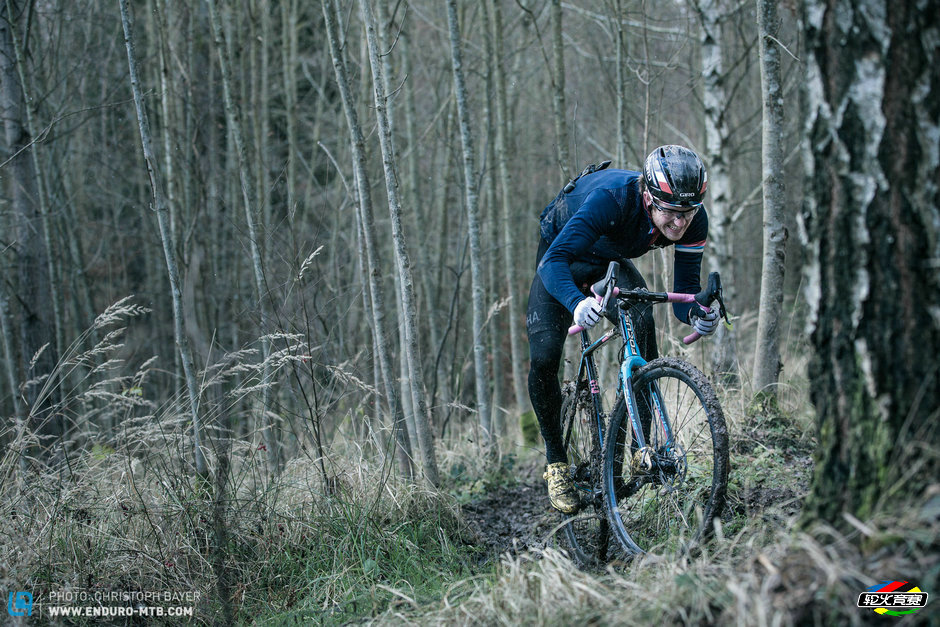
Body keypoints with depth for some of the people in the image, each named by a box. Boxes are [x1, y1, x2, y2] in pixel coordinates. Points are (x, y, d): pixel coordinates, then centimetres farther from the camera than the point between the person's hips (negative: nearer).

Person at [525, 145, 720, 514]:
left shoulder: (693, 220, -29)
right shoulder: (612, 198, -43)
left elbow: (685, 290, -24)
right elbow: (553, 262, -50)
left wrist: (696, 314, -48)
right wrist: (577, 303, -69)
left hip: (613, 262, 3)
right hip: (563, 255, -3)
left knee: (642, 321, -26)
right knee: (543, 358, -17)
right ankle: (555, 462, 3)